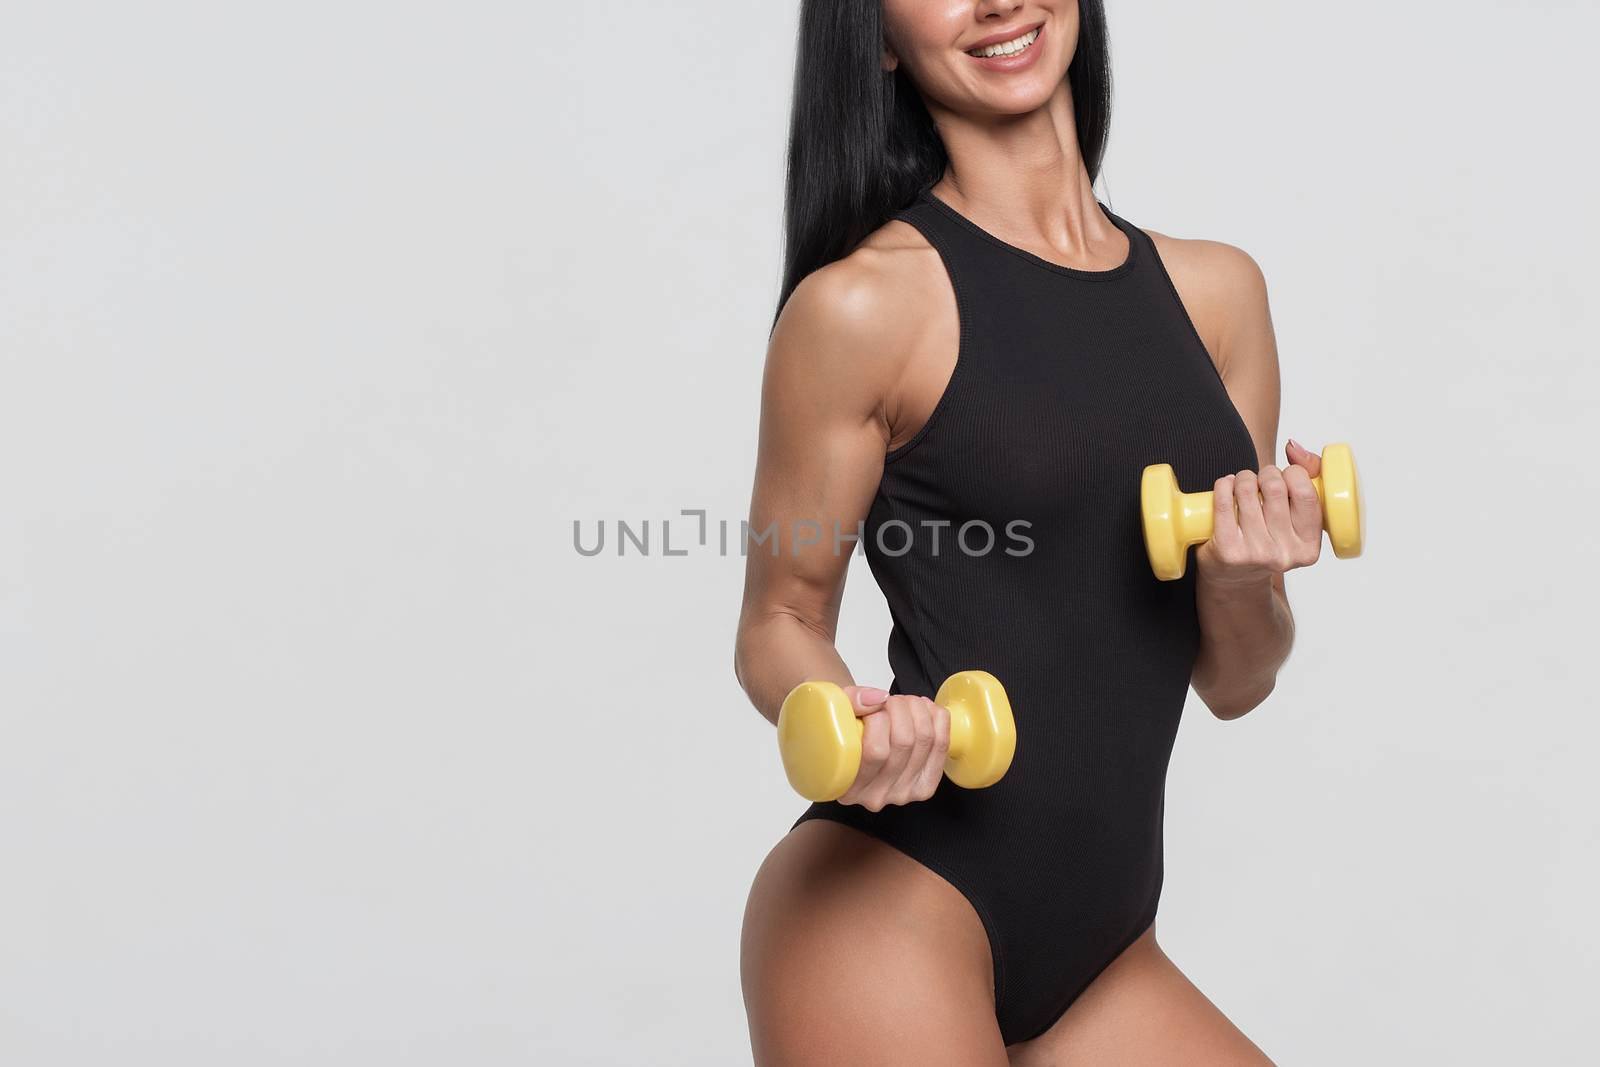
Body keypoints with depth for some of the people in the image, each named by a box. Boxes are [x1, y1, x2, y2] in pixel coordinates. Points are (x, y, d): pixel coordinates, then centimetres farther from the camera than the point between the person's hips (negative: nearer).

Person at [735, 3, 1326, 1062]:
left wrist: (1241, 579, -10)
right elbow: (779, 625, 0)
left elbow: (1234, 685, 11)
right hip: (892, 909, -5)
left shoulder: (1218, 290, 7)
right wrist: (846, 724, -21)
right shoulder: (863, 303, -8)